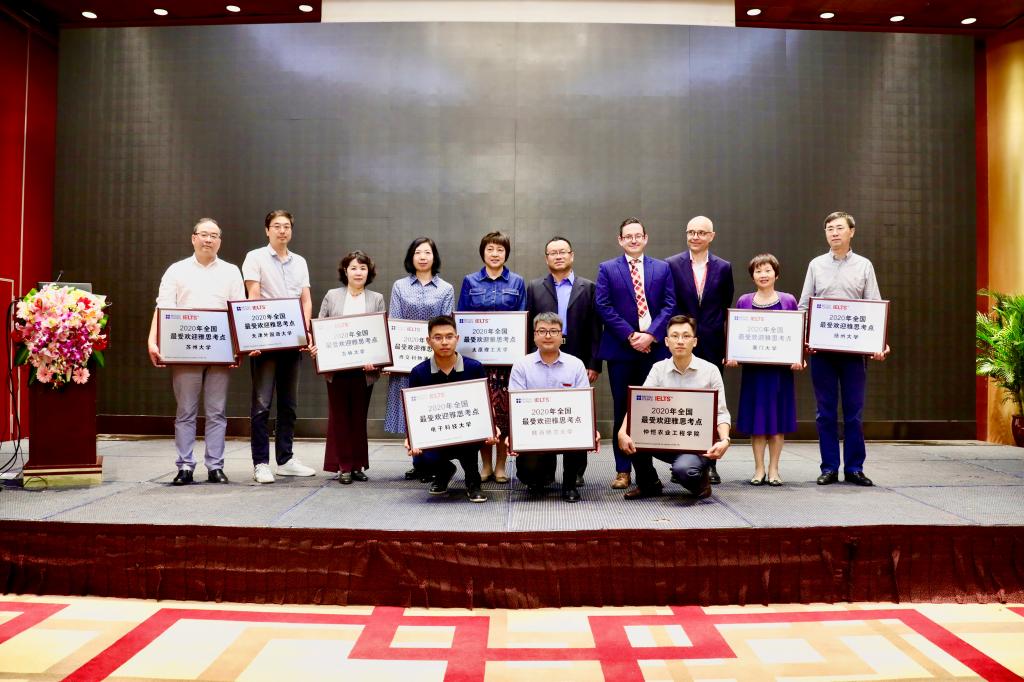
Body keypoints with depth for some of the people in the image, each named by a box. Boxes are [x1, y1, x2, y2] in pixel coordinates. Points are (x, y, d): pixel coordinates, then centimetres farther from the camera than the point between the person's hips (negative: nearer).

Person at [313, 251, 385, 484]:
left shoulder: (377, 299, 7)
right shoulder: (332, 296, 8)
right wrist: (315, 347, -11)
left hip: (363, 368, 0)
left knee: (359, 417, 7)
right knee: (339, 417, 3)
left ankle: (358, 465, 16)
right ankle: (343, 466, 9)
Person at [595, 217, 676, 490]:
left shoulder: (662, 268, 10)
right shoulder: (607, 269, 6)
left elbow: (669, 305, 2)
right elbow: (603, 306, -3)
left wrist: (651, 335, -11)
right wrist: (630, 336, -12)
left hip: (654, 348, 1)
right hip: (620, 348, -1)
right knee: (622, 409, 3)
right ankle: (623, 470, 8)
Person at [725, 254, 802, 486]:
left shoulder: (788, 301, 4)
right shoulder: (744, 302, 5)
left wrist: (798, 359, -10)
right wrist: (733, 356, -9)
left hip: (781, 369, 0)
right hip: (753, 368, 0)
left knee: (778, 418, 4)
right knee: (756, 418, 4)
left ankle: (773, 468, 14)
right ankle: (759, 468, 13)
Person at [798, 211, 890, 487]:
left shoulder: (864, 266, 7)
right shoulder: (816, 265, 9)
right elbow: (803, 306, 7)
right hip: (821, 347, 1)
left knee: (854, 410, 3)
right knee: (825, 411, 4)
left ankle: (854, 467, 11)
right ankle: (829, 467, 11)